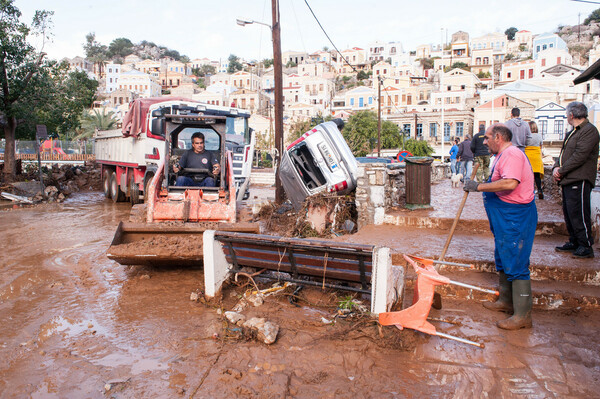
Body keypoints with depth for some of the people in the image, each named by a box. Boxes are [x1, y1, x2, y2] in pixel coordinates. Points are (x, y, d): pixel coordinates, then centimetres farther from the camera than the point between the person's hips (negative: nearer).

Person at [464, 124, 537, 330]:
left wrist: (479, 186, -27)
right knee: (503, 261, 20)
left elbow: (510, 183, -34)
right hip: (504, 218, 11)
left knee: (515, 264, -8)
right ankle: (506, 301, 34)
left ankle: (522, 315, -1)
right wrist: (482, 185, 13)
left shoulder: (512, 154, -18)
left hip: (515, 218, -11)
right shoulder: (502, 155, 16)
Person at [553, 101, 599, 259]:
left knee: (578, 214, -7)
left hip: (579, 181, -10)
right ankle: (574, 242, 24)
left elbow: (580, 156, -19)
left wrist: (561, 171, -15)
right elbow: (564, 153, 19)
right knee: (569, 213, 14)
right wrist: (556, 168, 0)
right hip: (568, 180, 10)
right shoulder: (572, 132, 20)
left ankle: (586, 246, 1)